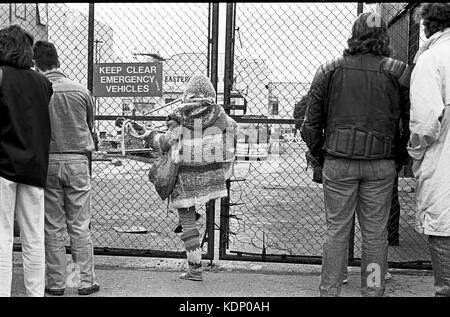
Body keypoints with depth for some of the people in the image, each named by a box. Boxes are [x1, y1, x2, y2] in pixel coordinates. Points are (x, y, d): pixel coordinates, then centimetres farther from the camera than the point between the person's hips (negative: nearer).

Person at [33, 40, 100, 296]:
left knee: (53, 227, 8)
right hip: (77, 161, 1)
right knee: (80, 227, 7)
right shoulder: (81, 91, -2)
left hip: (46, 162, 0)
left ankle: (56, 283, 14)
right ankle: (86, 282, 11)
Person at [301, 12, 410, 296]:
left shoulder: (329, 71, 3)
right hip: (381, 165, 0)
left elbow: (312, 123, 4)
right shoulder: (398, 73, 0)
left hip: (338, 163, 0)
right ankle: (373, 290, 16)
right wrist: (400, 155, 13)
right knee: (375, 232, 9)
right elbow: (414, 121, 2)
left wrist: (319, 156, 14)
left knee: (337, 229, 8)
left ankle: (329, 290, 13)